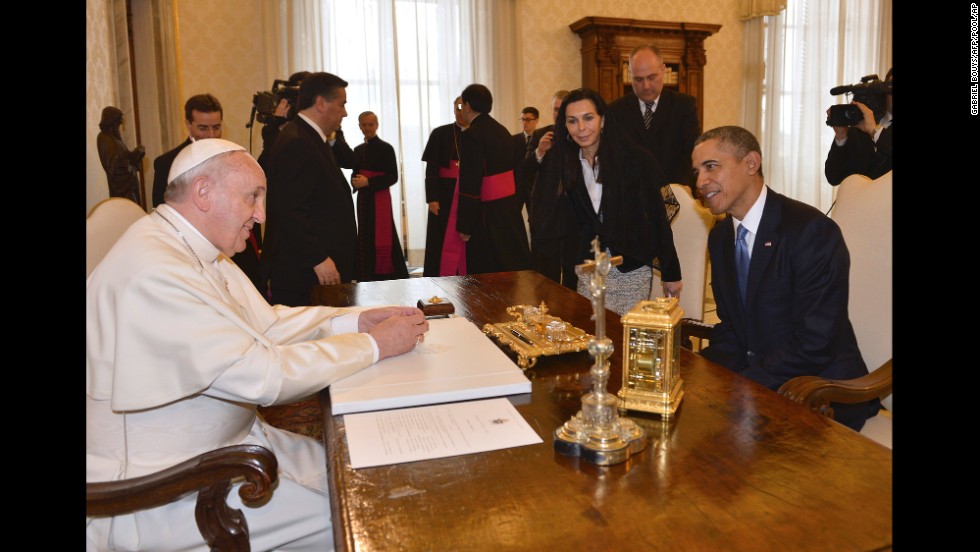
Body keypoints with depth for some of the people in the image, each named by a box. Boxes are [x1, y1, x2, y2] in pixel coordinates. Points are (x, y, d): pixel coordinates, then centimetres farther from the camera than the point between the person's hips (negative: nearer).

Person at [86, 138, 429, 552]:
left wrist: (356, 320, -3)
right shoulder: (153, 270, -27)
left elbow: (266, 323, 10)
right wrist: (375, 345, -19)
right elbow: (263, 375, -28)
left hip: (229, 437, 9)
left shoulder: (203, 251, 5)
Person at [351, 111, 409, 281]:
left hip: (380, 198, -6)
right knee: (365, 237, 8)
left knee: (382, 238, -9)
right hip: (363, 198, 7)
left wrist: (368, 182, -18)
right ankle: (367, 276, 14)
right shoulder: (358, 150, 14)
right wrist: (355, 181, -5)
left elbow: (393, 177, -11)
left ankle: (390, 276, -4)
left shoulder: (386, 148, -6)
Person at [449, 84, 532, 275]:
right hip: (509, 208, 8)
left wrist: (464, 226, -14)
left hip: (486, 215, -8)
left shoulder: (470, 135, -16)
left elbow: (470, 186, -19)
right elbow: (511, 170, 12)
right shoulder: (502, 130, 7)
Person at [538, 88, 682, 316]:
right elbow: (545, 218, 2)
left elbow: (657, 217, -6)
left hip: (632, 271, -3)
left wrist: (671, 273, -4)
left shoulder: (636, 159, -9)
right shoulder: (561, 164, 1)